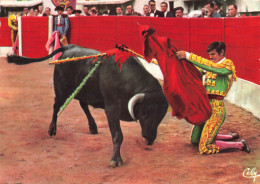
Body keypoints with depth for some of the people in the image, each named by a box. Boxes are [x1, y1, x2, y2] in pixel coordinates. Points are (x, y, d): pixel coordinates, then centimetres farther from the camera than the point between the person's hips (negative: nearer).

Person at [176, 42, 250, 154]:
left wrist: (188, 56, -29)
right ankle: (231, 137, 30)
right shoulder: (211, 65, 16)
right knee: (195, 140, 20)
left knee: (205, 148, -13)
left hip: (216, 108, -9)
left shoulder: (228, 64, -9)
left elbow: (210, 66, -25)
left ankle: (239, 145, 4)